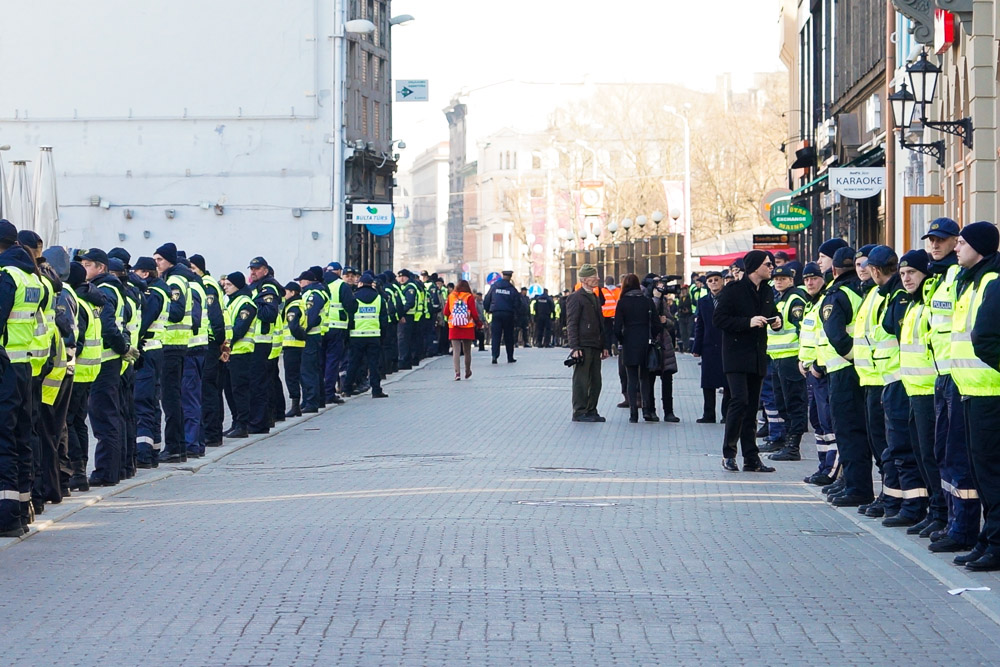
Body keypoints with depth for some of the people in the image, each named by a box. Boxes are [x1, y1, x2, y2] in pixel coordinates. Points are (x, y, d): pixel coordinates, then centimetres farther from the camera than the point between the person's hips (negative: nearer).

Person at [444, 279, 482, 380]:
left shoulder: (451, 296, 2)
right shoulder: (469, 297, -3)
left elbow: (446, 312, 5)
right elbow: (474, 313, -6)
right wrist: (479, 323, 9)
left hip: (453, 327, 0)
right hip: (468, 327, 0)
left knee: (456, 350, -3)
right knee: (467, 351, 13)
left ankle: (457, 372, -17)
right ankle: (468, 372, 26)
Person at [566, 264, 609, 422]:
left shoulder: (594, 297, 18)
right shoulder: (576, 298, -7)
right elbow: (571, 324, -11)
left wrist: (604, 346, 17)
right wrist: (575, 347, -17)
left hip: (595, 347, 8)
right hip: (583, 347, -8)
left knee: (595, 382, 9)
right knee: (581, 381, -5)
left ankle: (591, 411, 16)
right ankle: (579, 413, -1)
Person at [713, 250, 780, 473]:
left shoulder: (767, 292, 13)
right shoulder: (733, 290, -8)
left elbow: (772, 313, 27)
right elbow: (718, 319, -13)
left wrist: (776, 321, 4)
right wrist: (748, 322, -20)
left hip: (758, 357, 7)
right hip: (736, 355, -7)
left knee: (752, 407, 8)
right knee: (740, 400, -17)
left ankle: (751, 459, 10)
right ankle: (728, 453, -5)